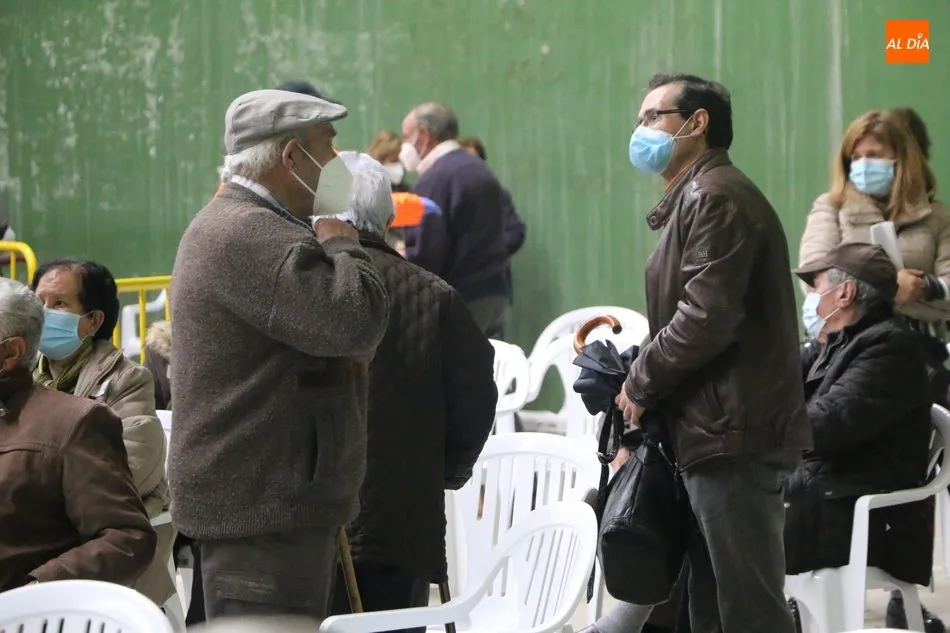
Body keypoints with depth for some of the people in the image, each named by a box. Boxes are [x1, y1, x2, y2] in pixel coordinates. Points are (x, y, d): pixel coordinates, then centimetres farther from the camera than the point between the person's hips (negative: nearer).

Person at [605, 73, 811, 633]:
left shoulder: (716, 198, -12)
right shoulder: (697, 196, 21)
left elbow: (706, 317, -21)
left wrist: (641, 384, -8)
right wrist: (645, 382, 8)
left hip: (733, 436, -11)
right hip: (720, 434, 11)